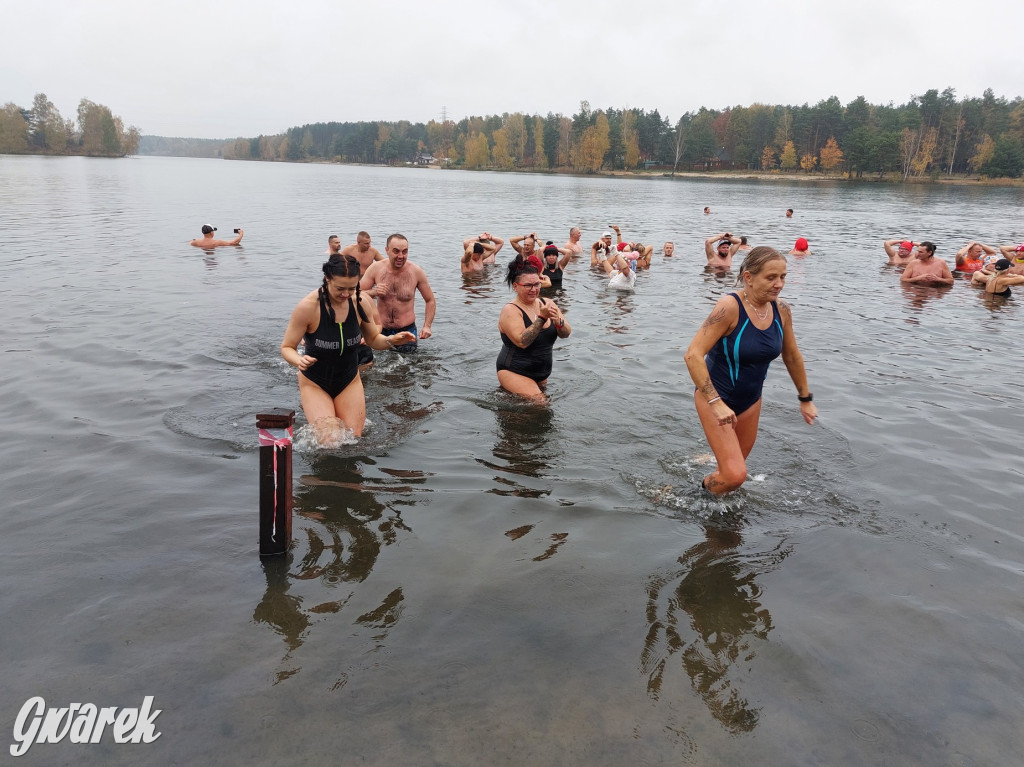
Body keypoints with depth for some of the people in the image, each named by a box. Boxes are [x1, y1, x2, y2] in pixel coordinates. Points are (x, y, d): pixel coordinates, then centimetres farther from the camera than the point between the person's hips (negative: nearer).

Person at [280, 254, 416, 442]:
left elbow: (374, 339, 4)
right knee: (330, 441, -16)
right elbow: (286, 347, -15)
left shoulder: (361, 302, -12)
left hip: (349, 382, 4)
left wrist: (391, 340, -19)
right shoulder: (307, 307, -24)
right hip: (315, 383, -3)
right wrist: (299, 361, -38)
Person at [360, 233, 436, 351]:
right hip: (380, 330, 1)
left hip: (407, 331, -1)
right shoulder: (375, 268, -7)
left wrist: (427, 326, -10)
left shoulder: (416, 272, -8)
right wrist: (373, 292, -22)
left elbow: (430, 301, 2)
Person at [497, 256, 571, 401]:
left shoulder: (547, 303, 4)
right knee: (539, 403, -20)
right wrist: (541, 318, -29)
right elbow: (522, 342, -26)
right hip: (514, 372, -7)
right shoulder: (510, 310, -13)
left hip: (541, 375, 7)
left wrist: (558, 321, -22)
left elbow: (566, 334, -1)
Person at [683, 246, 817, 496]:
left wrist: (805, 398, 19)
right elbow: (693, 355, -29)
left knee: (735, 468, 20)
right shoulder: (730, 307, -24)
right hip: (715, 396, -6)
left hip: (751, 400, 6)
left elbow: (792, 357, 12)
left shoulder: (781, 310, -5)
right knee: (735, 475, -15)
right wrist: (716, 402, -34)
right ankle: (703, 490, 16)